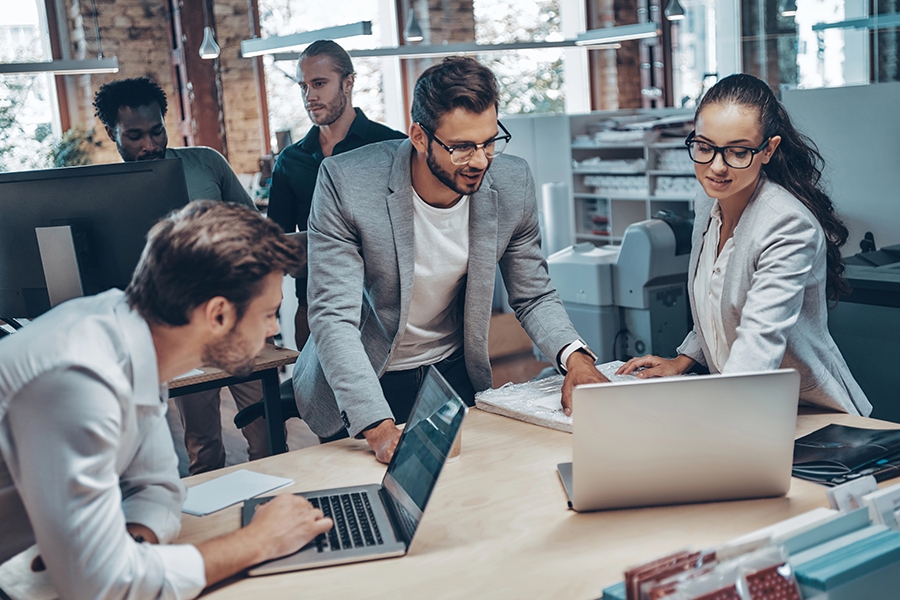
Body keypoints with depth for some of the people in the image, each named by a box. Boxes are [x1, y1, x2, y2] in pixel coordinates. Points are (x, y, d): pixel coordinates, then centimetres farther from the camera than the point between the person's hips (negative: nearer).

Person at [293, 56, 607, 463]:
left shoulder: (511, 184, -12)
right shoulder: (346, 182, -23)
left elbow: (533, 297, 0)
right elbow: (334, 316, -26)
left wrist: (574, 355, -21)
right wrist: (378, 427, -37)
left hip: (455, 375, 3)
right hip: (364, 381, -3)